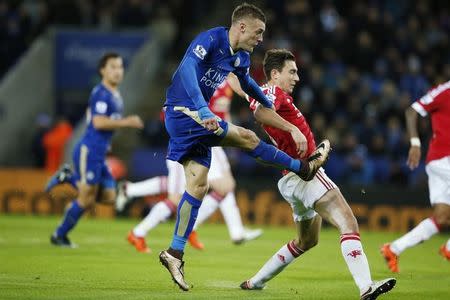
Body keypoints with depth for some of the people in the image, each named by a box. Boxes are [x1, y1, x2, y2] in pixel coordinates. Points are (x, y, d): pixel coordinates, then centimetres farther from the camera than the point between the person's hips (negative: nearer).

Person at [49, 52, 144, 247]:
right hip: (89, 151, -9)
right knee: (86, 199, -4)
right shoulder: (101, 93, -14)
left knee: (108, 197, 7)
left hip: (99, 154, 9)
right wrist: (126, 122, -20)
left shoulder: (114, 94, 15)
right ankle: (59, 236, 10)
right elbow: (99, 122, -24)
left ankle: (70, 178, 15)